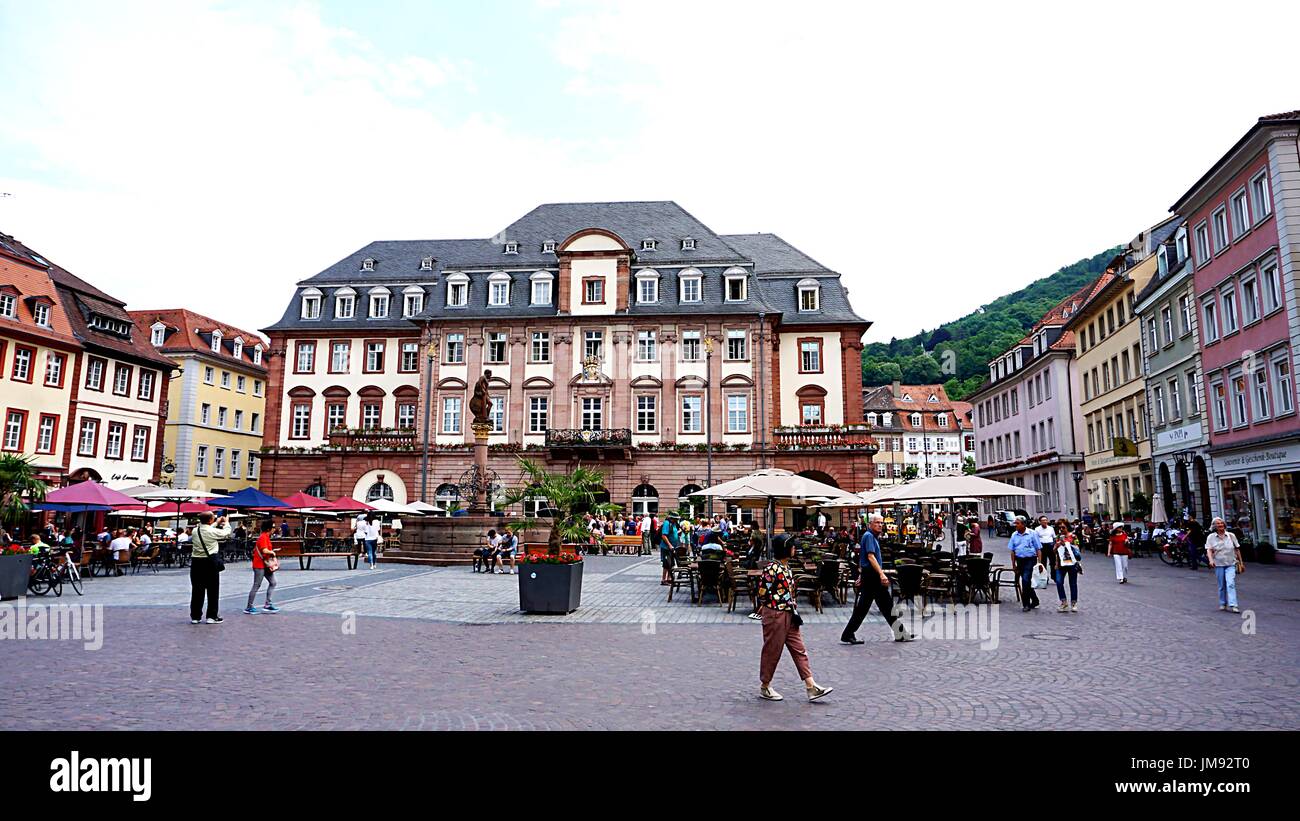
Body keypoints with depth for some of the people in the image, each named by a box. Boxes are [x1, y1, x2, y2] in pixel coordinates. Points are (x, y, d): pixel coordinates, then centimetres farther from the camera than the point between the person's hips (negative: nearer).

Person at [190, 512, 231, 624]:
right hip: (210, 563, -5)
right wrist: (226, 522, 22)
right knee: (213, 590, 4)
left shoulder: (195, 531, 2)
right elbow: (227, 533, 4)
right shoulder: (212, 531, -13)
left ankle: (195, 616, 15)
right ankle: (211, 616, 7)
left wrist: (216, 523, 32)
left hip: (196, 562, 5)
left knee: (197, 590, 11)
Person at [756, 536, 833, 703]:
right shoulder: (772, 569, -20)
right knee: (772, 651, 4)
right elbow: (762, 593, -19)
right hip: (775, 615, -9)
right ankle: (764, 687, 20)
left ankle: (811, 686, 12)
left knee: (799, 650, 8)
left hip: (788, 614, 9)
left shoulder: (786, 566, 8)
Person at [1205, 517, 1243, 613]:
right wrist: (1210, 560, -24)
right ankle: (1223, 604, 21)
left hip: (1231, 564, 0)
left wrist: (1240, 562, 12)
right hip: (1218, 564, 0)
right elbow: (1209, 550, -8)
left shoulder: (1231, 535, 5)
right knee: (1221, 586, 8)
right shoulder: (1211, 537, 0)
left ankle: (1233, 605, -16)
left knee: (1231, 584, -14)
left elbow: (1237, 549, 11)